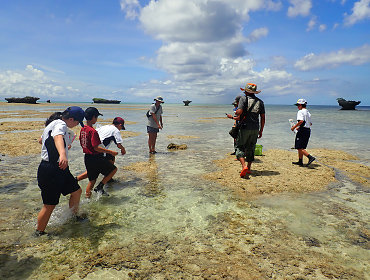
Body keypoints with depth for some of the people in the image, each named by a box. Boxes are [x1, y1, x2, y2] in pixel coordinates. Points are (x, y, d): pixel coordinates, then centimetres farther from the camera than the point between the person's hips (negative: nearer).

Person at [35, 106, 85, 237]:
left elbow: (42, 140, 34)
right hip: (50, 170, -11)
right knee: (50, 205, 0)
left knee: (76, 191, 19)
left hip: (59, 169, 11)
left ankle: (74, 217, 37)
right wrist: (62, 154, -60)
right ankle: (39, 233, 17)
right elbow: (58, 138, -41)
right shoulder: (60, 125, -16)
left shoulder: (53, 124, 15)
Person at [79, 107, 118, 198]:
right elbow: (96, 148, -24)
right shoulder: (93, 131, -21)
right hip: (96, 158, -9)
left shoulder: (83, 129, 6)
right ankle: (100, 187, 6)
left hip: (87, 158, 9)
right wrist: (111, 152, -20)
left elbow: (82, 144, 16)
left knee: (92, 180, 19)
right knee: (113, 169, 9)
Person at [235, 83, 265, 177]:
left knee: (240, 147, 1)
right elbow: (263, 118, 11)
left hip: (245, 128, -5)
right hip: (255, 129, 5)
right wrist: (261, 131, 17)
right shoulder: (260, 102, 12)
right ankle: (248, 169, 19)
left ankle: (244, 166, -17)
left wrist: (236, 112, 7)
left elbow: (239, 112, -17)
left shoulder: (244, 98, -3)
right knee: (251, 149, 14)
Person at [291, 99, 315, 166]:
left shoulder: (300, 112, -10)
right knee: (301, 147, 16)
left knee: (299, 147, -7)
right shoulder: (308, 113, 18)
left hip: (302, 130, -9)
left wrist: (294, 127, -15)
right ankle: (300, 161, 21)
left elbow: (301, 121, -26)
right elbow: (310, 123, 22)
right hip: (308, 130, 9)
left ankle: (310, 157, -18)